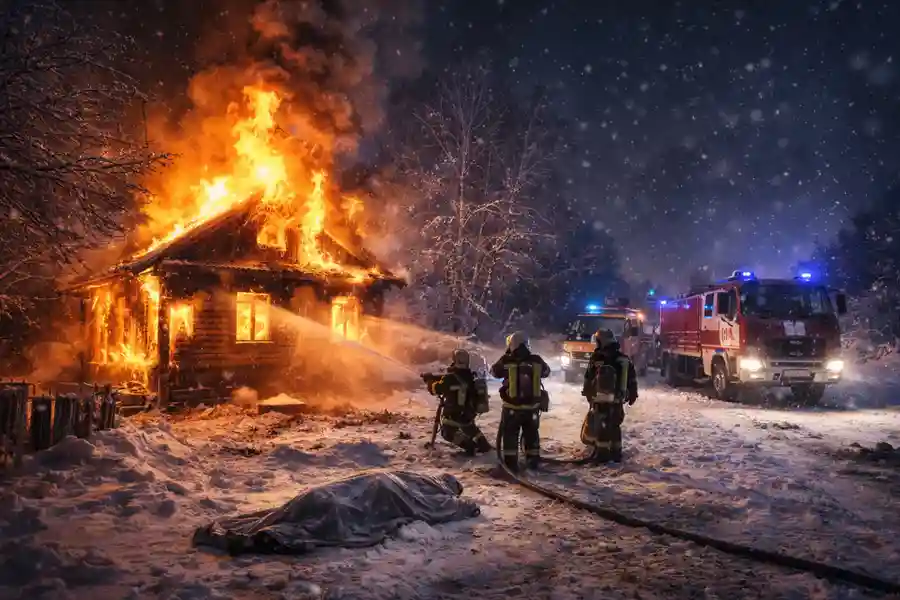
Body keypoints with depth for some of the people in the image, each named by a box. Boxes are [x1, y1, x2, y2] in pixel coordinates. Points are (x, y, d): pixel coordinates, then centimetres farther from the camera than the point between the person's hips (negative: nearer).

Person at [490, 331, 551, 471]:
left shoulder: (506, 361, -13)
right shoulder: (536, 360, -6)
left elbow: (494, 371, 7)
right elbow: (546, 372, 15)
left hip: (512, 406, -2)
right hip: (532, 406, 2)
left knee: (510, 434, 10)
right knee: (531, 433, 18)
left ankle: (510, 462, 8)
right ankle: (533, 461, 23)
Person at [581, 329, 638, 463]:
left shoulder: (598, 359, -10)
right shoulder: (625, 360, 4)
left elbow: (588, 379, -2)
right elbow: (632, 380, 10)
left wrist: (587, 393, 12)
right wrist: (632, 395, 20)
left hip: (601, 399, -5)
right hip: (618, 400, 5)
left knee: (601, 426, 1)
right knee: (615, 426, 14)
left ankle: (602, 453, 0)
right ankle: (616, 453, 18)